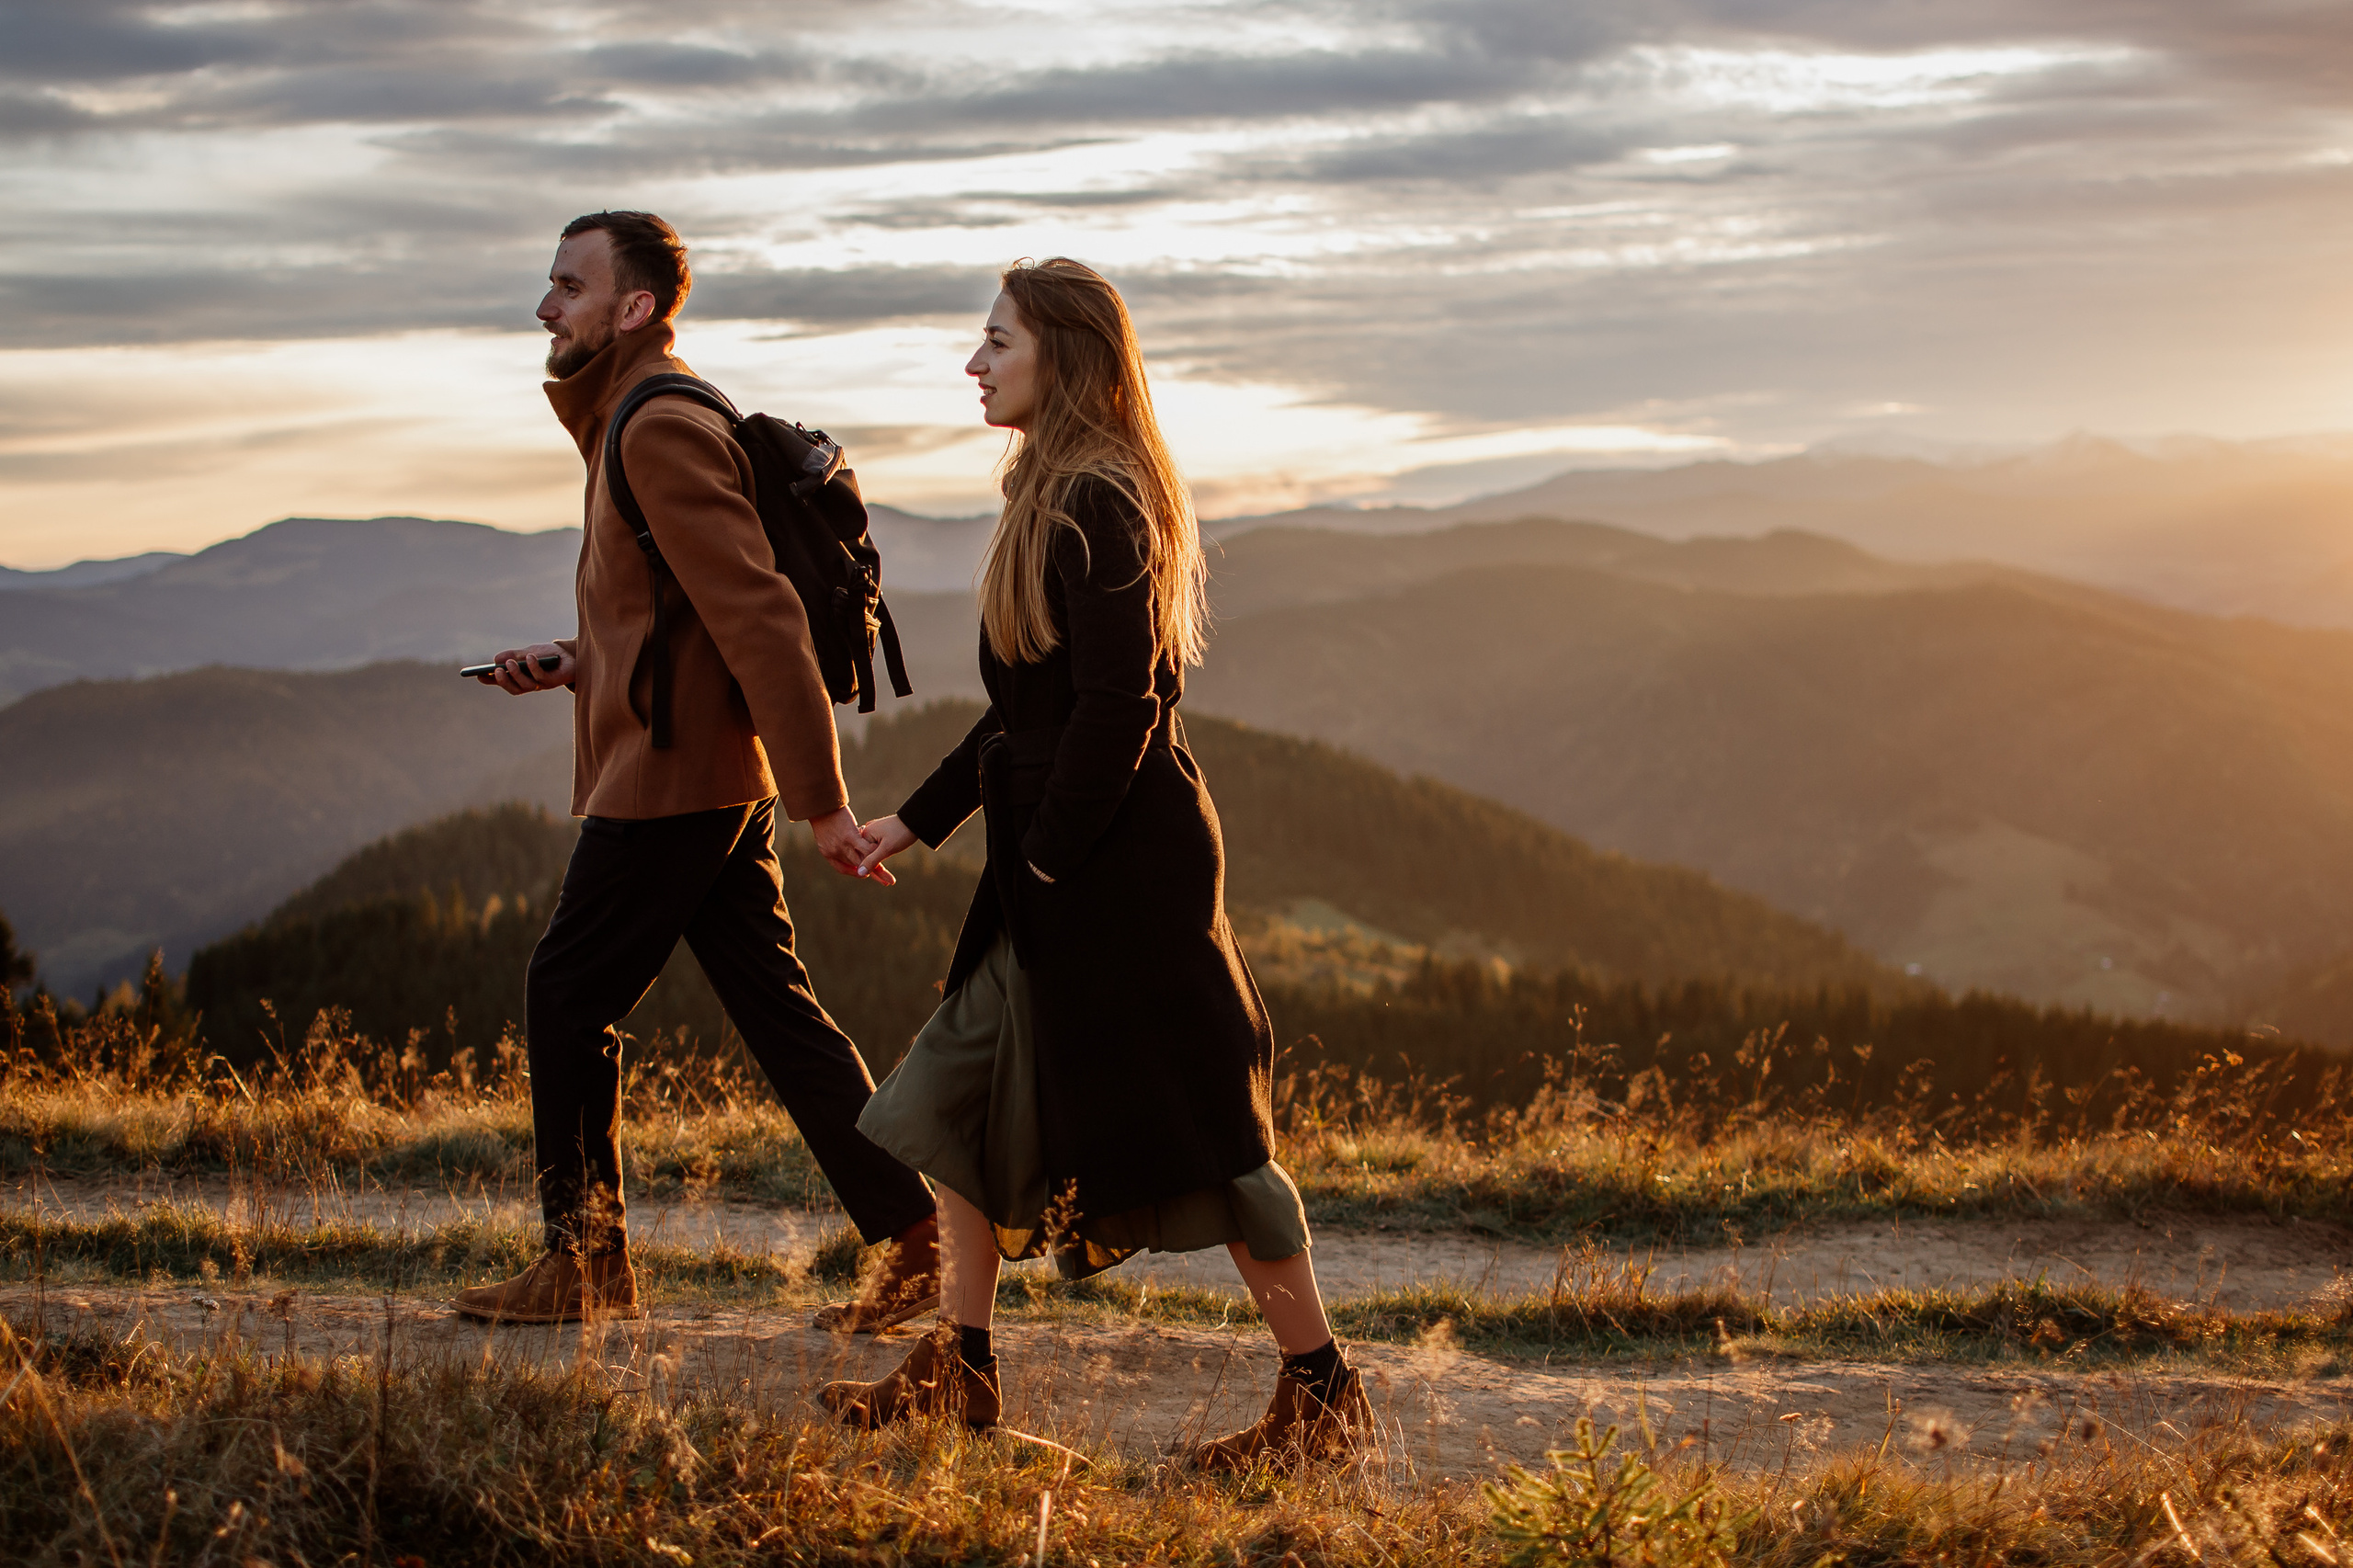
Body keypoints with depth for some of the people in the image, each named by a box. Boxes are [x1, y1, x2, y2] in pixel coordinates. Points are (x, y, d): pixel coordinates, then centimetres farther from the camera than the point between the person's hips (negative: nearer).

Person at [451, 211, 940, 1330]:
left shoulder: (663, 431, -15)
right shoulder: (643, 422, 18)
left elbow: (760, 618, -21)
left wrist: (820, 801, -23)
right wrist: (572, 664, 12)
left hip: (669, 777, -10)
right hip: (720, 775, 10)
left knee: (567, 996, 1)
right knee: (775, 1007, 7)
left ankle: (587, 1261, 9)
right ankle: (916, 1235, 6)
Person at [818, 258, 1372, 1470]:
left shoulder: (1100, 506, -16)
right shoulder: (1052, 497, 15)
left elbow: (1116, 709, -22)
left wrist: (1047, 860, -19)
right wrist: (921, 818, 21)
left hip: (1125, 867, -10)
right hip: (1054, 870, 10)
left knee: (1194, 1124, -4)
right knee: (962, 1092, 11)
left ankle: (1323, 1392, 6)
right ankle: (956, 1370, 19)